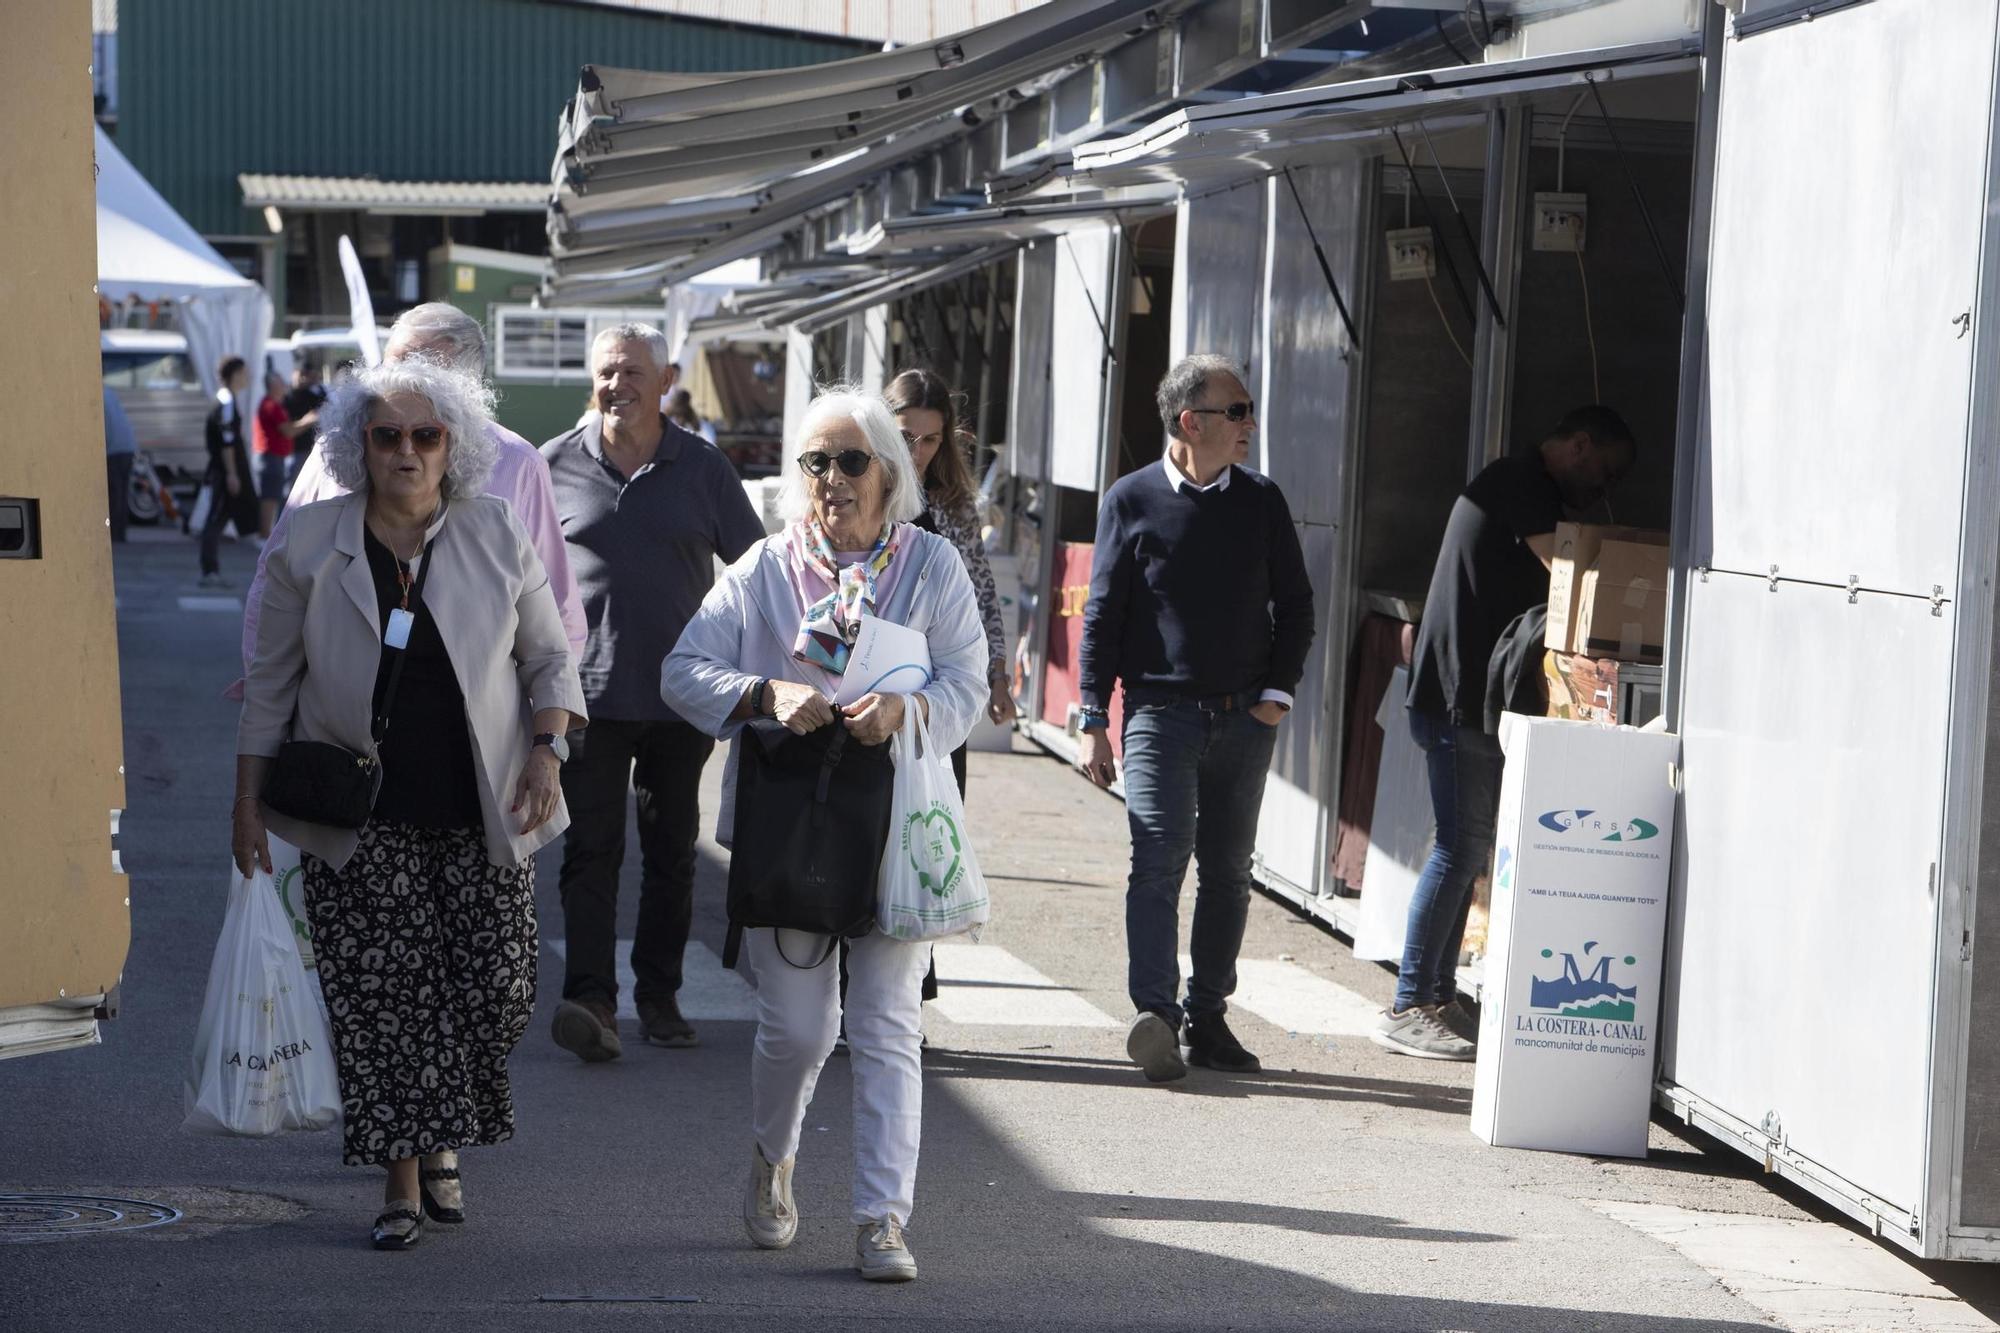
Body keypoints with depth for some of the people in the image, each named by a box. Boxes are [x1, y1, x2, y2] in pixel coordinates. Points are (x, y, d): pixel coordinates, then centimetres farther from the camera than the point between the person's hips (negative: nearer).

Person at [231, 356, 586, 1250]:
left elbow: (548, 657, 10)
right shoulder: (308, 544, 2)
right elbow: (272, 680, 7)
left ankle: (444, 1141, 22)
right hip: (361, 816, -1)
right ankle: (404, 1180, 3)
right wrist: (248, 798, 4)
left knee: (496, 987, -2)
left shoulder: (497, 537, 4)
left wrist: (546, 749, -6)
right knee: (382, 992, -5)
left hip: (479, 812, 1)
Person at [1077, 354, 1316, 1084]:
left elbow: (1294, 604, 15)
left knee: (1227, 870, 6)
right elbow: (1102, 614, 2)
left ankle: (1207, 1016, 13)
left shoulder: (1261, 500, 8)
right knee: (1160, 860, -13)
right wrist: (1094, 722, -3)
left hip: (1245, 720, 3)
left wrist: (1277, 692, 2)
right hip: (1160, 713, -3)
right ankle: (1155, 1013, -19)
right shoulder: (1132, 501, 0)